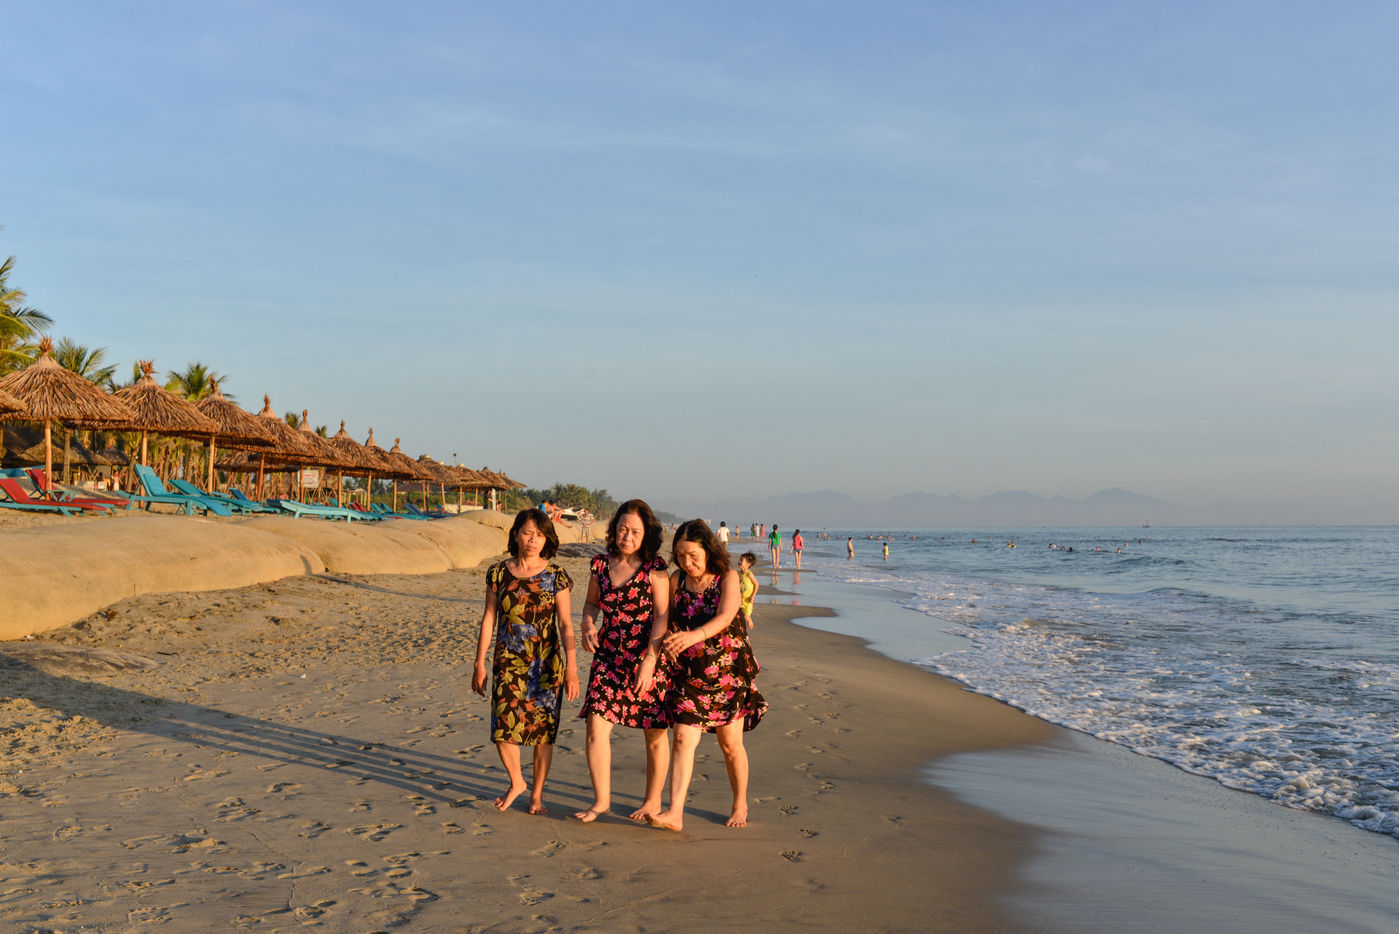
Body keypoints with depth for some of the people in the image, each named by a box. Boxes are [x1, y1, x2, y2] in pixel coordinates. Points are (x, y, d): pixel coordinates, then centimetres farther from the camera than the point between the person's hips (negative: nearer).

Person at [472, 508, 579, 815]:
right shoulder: (499, 573, 2)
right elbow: (489, 619, 7)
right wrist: (480, 664, 6)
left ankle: (537, 794, 22)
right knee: (504, 726, -7)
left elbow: (565, 624, -5)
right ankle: (516, 782, 21)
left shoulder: (556, 576, -3)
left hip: (546, 663, -1)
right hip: (508, 663, 1)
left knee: (543, 730, 3)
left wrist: (571, 667, -14)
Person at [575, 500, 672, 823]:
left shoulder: (654, 567, -9)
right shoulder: (600, 564, 4)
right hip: (609, 655, 4)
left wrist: (649, 660, -21)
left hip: (648, 656, -4)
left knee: (655, 733, 7)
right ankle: (601, 800, 8)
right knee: (596, 726, -6)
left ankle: (653, 800, 24)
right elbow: (591, 603, 20)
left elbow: (662, 615, -12)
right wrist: (588, 624, -2)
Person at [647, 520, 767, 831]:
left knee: (731, 743, 5)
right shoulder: (676, 581, 2)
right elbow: (666, 619, 10)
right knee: (683, 738, -10)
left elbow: (725, 617, -25)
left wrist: (694, 636, -42)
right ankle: (675, 813, -12)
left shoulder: (728, 578, -8)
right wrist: (667, 641, -11)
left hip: (728, 669, -2)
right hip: (689, 672, 2)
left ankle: (740, 805, 25)